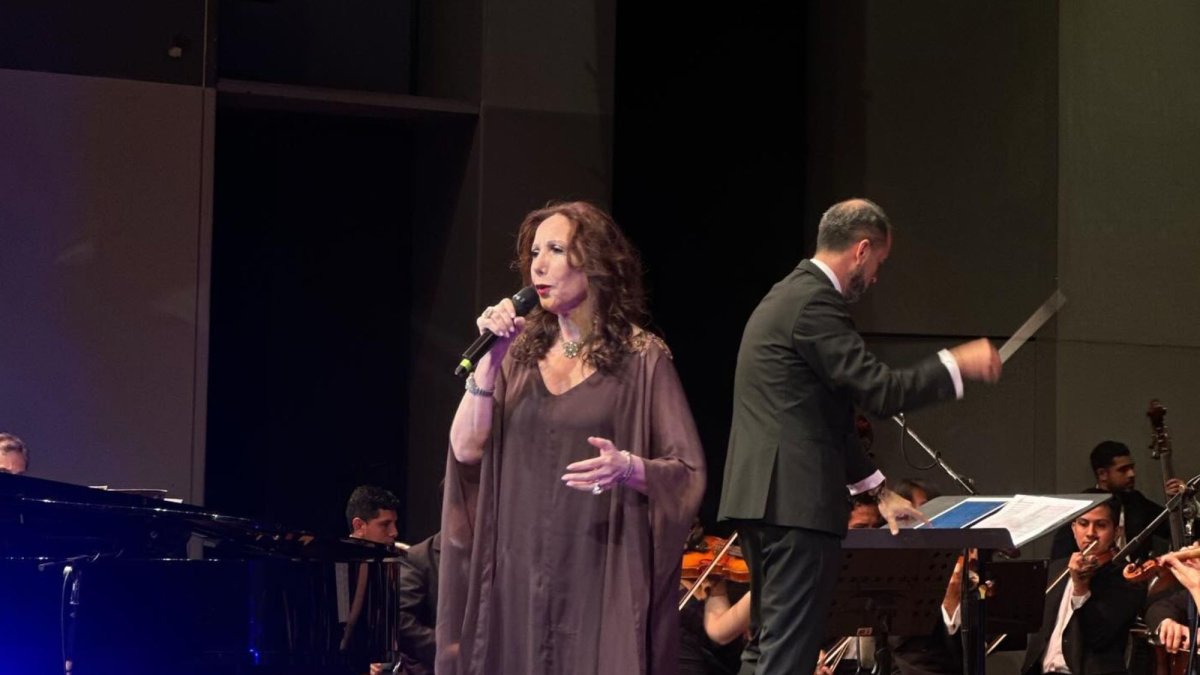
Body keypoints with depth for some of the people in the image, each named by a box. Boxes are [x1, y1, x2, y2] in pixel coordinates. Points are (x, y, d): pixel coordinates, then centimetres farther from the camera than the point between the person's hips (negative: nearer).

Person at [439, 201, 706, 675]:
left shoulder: (641, 358, -3)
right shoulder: (521, 353, 10)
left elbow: (688, 475, -5)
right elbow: (466, 449, 0)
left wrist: (628, 467, -24)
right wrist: (490, 358, -7)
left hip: (602, 575, -4)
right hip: (520, 572, 4)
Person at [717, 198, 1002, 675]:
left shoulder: (788, 297, 20)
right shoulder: (815, 304, -13)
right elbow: (880, 392, -18)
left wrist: (877, 489, 25)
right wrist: (957, 364, -5)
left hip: (763, 496, 10)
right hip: (796, 501, -10)